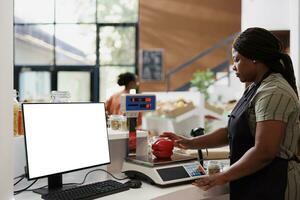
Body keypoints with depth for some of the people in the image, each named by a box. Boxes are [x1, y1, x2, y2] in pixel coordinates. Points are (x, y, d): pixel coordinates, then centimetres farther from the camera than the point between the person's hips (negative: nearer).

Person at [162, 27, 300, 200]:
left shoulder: (274, 92, -19)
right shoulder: (256, 88, 11)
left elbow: (264, 152, -24)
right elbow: (232, 131, 12)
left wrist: (224, 176, -16)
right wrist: (190, 143, 6)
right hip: (254, 184, 8)